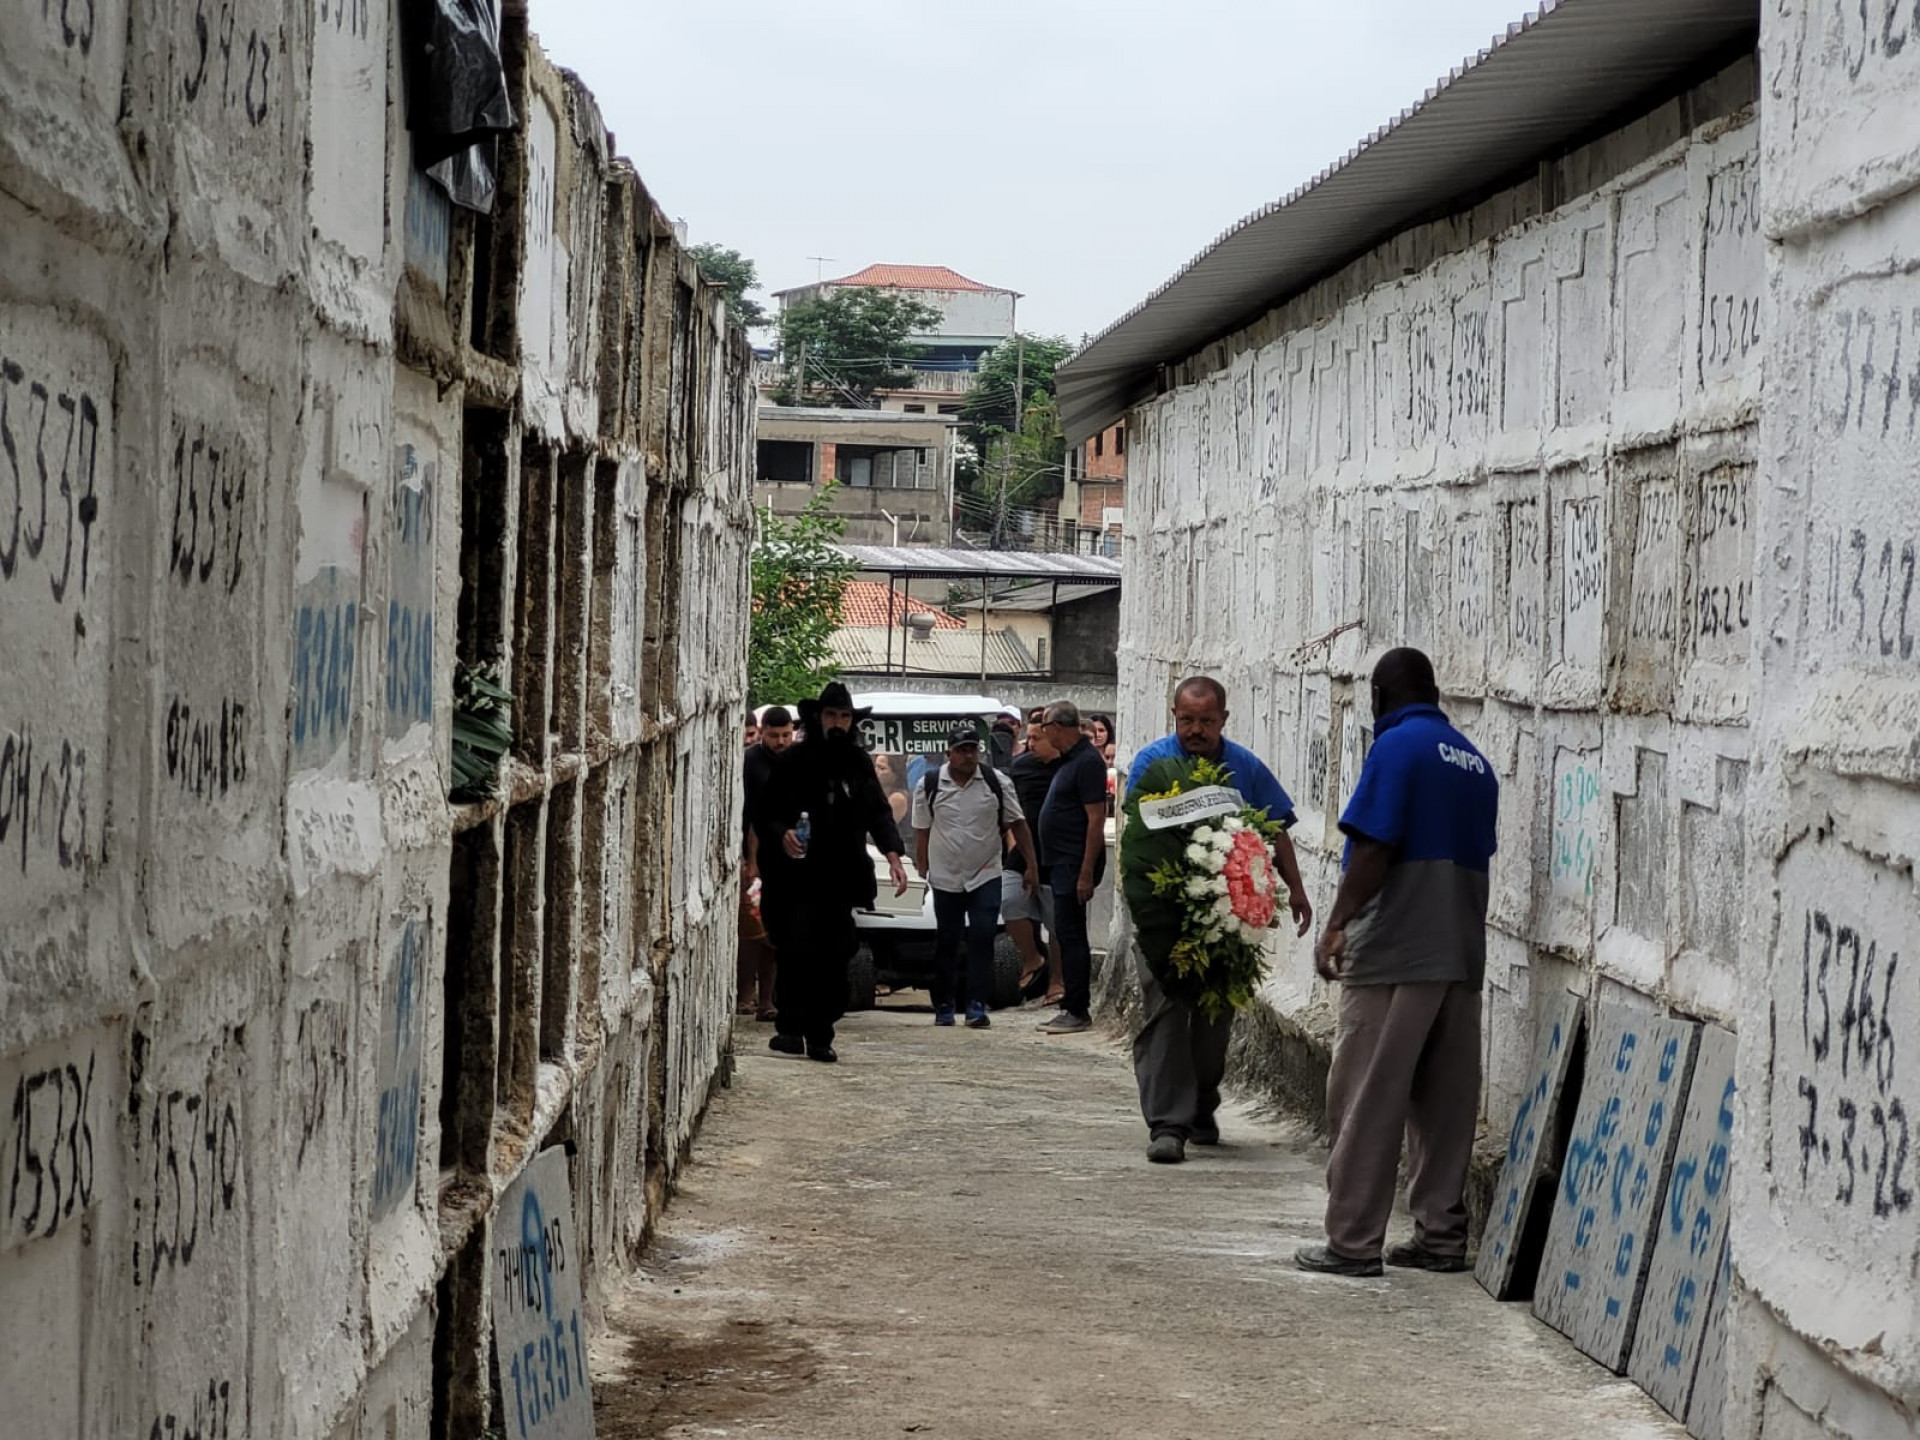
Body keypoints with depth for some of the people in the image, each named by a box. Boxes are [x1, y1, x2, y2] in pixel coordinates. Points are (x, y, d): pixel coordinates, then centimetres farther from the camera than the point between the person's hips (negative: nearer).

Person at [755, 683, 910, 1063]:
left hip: (841, 877, 3)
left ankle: (819, 1037, 6)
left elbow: (878, 812, 15)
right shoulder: (793, 762, 2)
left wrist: (892, 854, 0)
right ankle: (790, 1026, -4)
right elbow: (766, 815, 3)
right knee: (798, 949, -14)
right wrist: (781, 834, -19)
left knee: (834, 955, 0)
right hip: (798, 875, -3)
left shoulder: (859, 763, 12)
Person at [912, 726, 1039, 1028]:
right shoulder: (930, 786, -1)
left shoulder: (997, 783, -1)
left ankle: (977, 1006, -8)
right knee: (946, 943, 8)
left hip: (986, 877, -1)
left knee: (982, 939, -9)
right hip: (945, 878, 1)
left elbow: (1018, 824, 4)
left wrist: (1033, 866, 2)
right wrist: (923, 871, 4)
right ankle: (943, 1006, 18)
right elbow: (921, 833, 6)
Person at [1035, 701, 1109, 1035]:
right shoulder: (1070, 760, 16)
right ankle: (1072, 1007, 17)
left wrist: (1086, 873, -23)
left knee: (1070, 935, -8)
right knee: (1067, 935, 12)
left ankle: (1077, 1011, -6)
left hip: (1075, 864, -10)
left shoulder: (1087, 761, -15)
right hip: (1062, 863, 10)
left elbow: (1096, 819, -20)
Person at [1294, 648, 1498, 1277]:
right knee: (1445, 1101, 11)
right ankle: (1442, 1235, 14)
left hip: (1393, 957, -7)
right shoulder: (1474, 761, 16)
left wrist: (1337, 925, -14)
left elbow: (1372, 848, -16)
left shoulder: (1397, 746, -8)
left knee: (1366, 1101, -3)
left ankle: (1353, 1241, -3)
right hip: (1462, 955, 8)